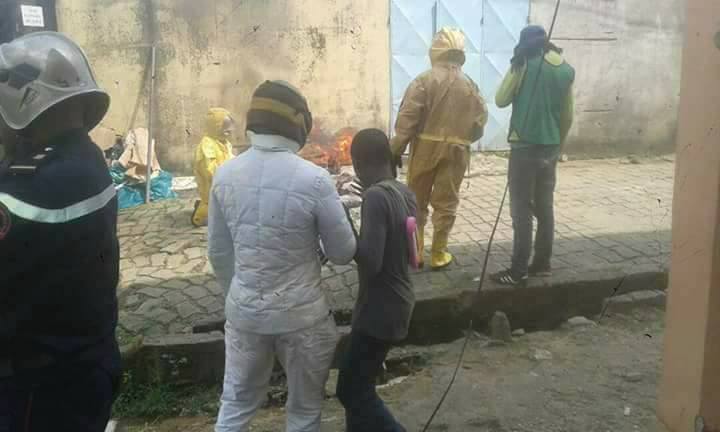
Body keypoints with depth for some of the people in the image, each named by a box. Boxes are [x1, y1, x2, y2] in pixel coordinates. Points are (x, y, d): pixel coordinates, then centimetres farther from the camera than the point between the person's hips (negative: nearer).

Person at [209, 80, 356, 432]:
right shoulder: (314, 179, -20)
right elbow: (343, 254, -9)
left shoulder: (225, 175, -5)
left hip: (244, 310, 4)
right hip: (300, 313, -4)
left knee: (237, 403, 22)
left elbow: (218, 253, 5)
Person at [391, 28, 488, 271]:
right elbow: (479, 122, 6)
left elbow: (407, 117, -12)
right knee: (446, 204, 9)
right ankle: (438, 255, 13)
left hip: (425, 148, -2)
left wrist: (397, 149, -8)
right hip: (456, 151, 2)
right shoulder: (470, 86, 4)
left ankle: (414, 252, 16)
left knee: (416, 202, 11)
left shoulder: (425, 80, -6)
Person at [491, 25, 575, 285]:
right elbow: (567, 116, 13)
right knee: (544, 207, 12)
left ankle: (519, 270, -2)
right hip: (551, 148, 6)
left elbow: (501, 100, -1)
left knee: (522, 210, -4)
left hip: (525, 146, -6)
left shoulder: (525, 63, -7)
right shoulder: (567, 70, 9)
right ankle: (542, 263, 19)